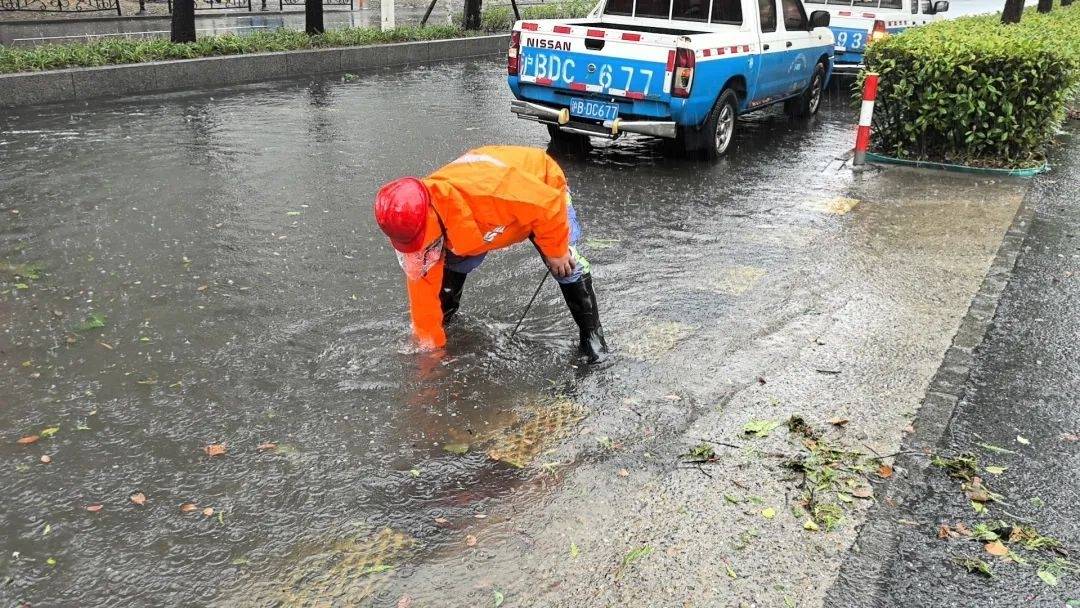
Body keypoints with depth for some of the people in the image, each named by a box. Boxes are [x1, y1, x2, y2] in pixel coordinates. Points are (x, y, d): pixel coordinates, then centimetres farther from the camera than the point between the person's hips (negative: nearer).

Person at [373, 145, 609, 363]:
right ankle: (444, 316, 24)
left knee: (566, 266, -15)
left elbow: (548, 205, -35)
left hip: (541, 187, -4)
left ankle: (591, 332, 4)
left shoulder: (487, 189, -49)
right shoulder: (412, 225, -27)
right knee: (450, 267, -4)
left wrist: (556, 250, -21)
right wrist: (430, 343, -10)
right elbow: (422, 286, -16)